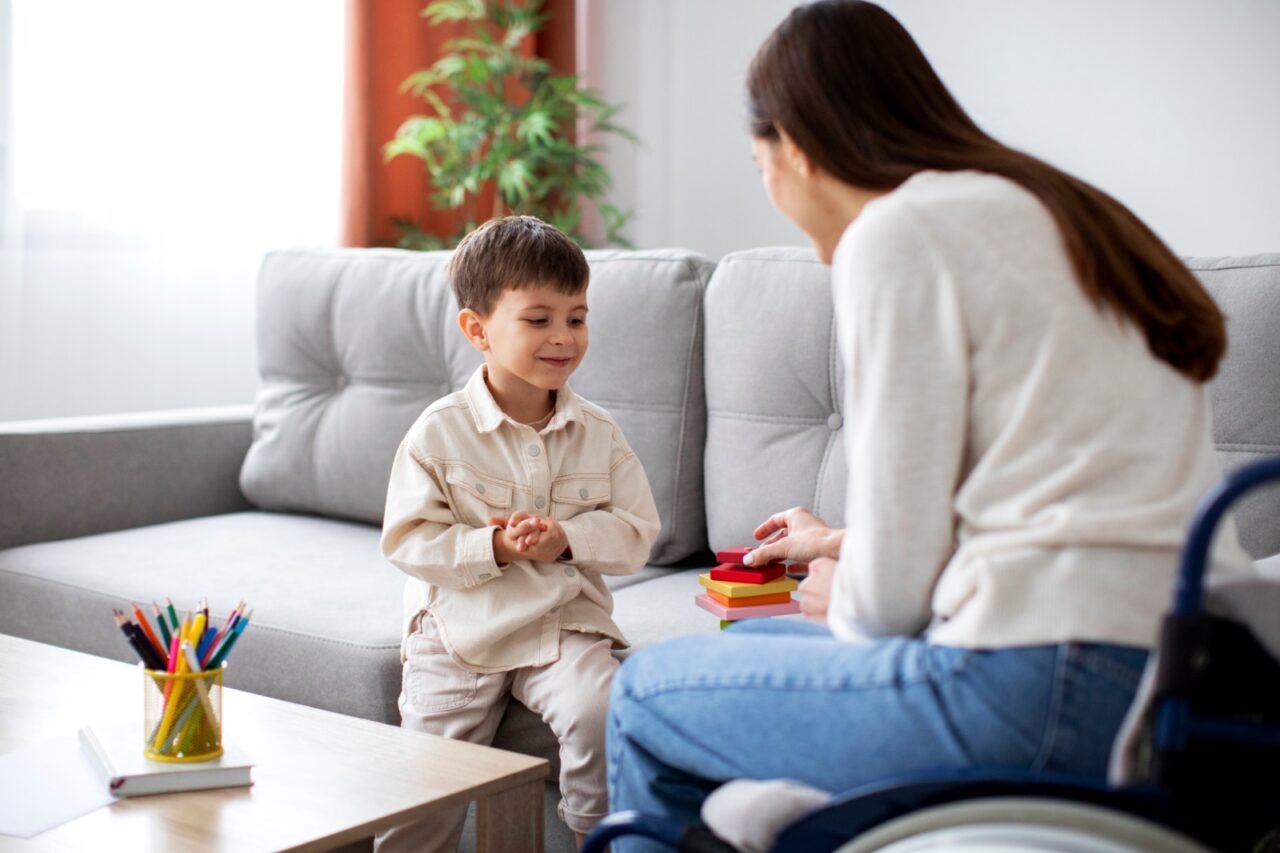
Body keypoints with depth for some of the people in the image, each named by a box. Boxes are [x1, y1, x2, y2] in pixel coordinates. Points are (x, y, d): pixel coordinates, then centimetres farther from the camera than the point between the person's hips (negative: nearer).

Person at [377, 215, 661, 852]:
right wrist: (491, 548, -20)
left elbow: (636, 532, 3)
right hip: (458, 630, -1)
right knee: (425, 784, -6)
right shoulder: (439, 432, -6)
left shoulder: (598, 434, 3)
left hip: (564, 624, 1)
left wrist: (569, 539, -16)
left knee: (598, 711, -26)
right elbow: (407, 541, -7)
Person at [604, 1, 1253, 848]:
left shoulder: (897, 232, -9)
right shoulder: (1044, 210, 18)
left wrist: (846, 607, 13)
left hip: (1057, 692, -10)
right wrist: (845, 544, 37)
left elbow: (893, 590, -11)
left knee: (648, 692, 4)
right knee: (751, 647, 25)